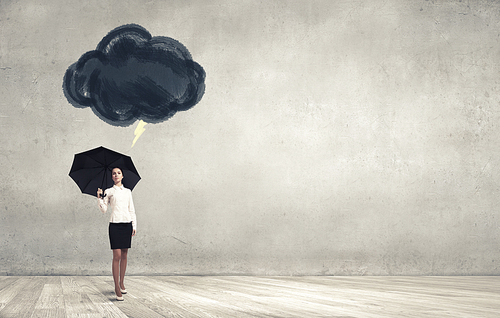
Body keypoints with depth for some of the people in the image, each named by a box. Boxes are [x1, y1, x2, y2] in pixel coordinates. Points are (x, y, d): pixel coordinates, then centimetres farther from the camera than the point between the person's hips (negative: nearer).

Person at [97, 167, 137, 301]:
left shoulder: (128, 192, 14)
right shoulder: (108, 192, 7)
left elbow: (132, 210, 15)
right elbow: (104, 209, 2)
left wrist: (134, 225, 9)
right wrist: (99, 198, -13)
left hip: (127, 224, 4)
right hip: (115, 224, -3)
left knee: (124, 255, 7)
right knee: (117, 256, -10)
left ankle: (121, 283, 17)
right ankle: (117, 287, -8)